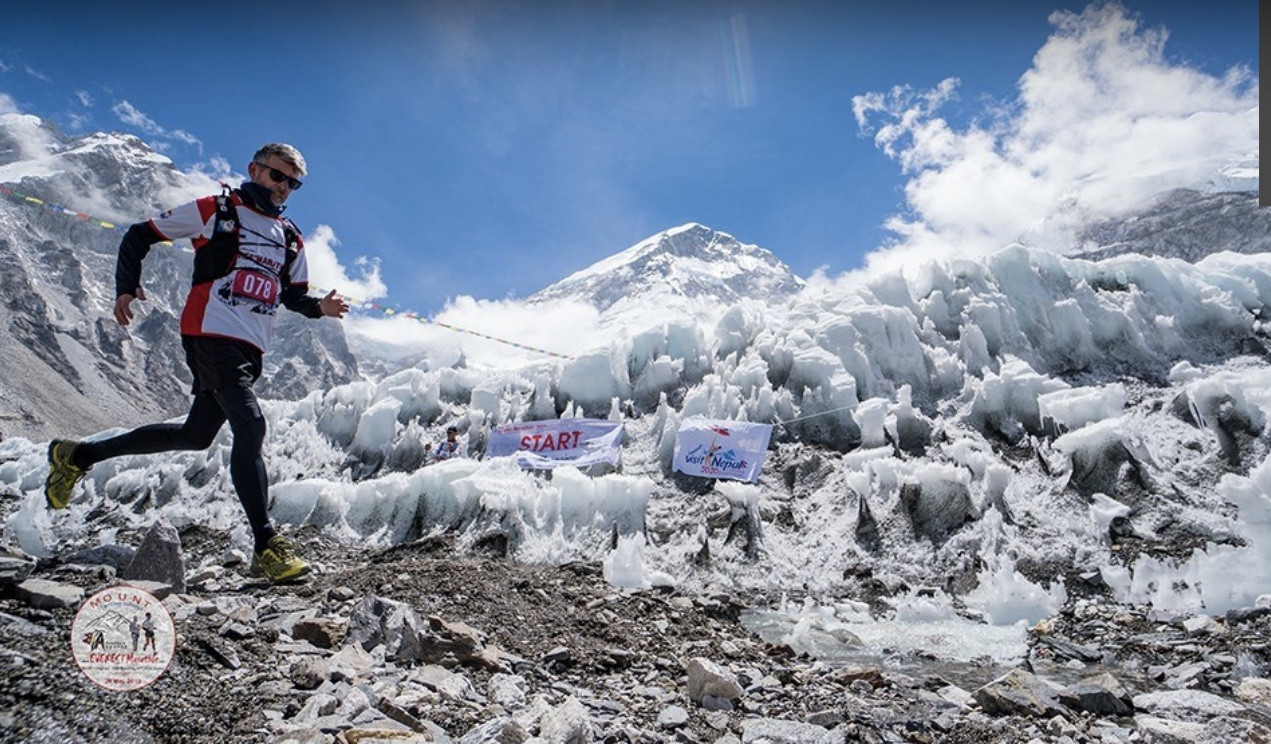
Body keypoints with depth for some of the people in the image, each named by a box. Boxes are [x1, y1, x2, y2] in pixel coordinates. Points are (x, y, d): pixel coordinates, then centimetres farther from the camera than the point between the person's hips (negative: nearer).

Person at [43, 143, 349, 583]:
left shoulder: (291, 239, 17)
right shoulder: (215, 211, 1)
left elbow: (293, 295, 20)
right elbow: (140, 236, 6)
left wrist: (319, 308, -3)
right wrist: (126, 287, -7)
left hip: (250, 350, 7)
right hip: (210, 334, -7)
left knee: (196, 436, 16)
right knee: (250, 427, -20)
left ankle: (78, 455, 35)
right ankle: (267, 544, -19)